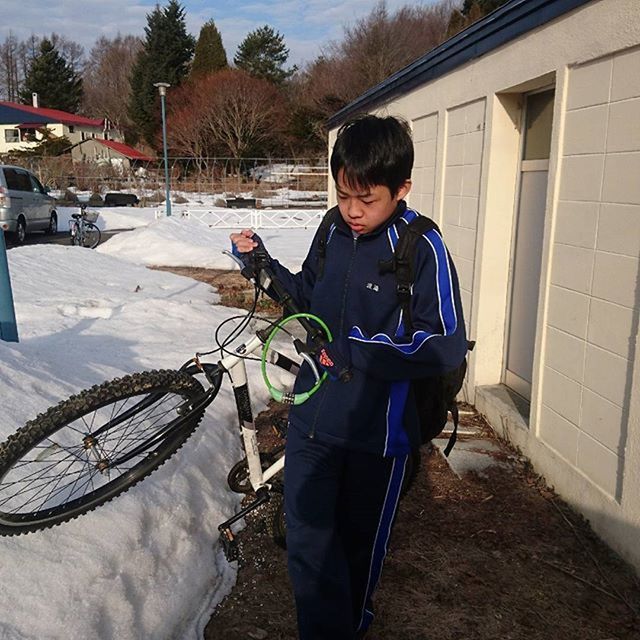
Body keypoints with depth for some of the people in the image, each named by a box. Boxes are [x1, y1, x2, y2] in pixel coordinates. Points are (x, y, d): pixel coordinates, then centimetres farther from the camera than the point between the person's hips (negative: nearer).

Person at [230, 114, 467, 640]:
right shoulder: (334, 230, 0)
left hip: (378, 428, -3)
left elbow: (446, 346, -21)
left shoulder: (423, 249, -17)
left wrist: (354, 347, -25)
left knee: (361, 541, 19)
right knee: (307, 542, 5)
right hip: (312, 416, 4)